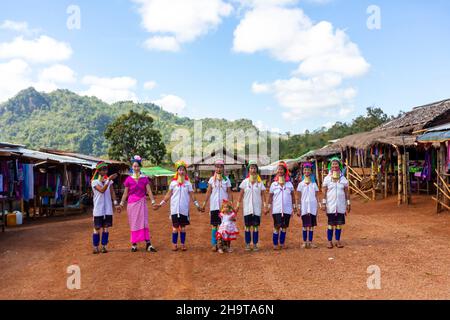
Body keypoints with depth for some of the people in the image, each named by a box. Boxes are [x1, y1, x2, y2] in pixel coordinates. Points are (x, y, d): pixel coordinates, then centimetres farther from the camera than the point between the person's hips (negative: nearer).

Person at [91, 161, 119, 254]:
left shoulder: (109, 180, 7)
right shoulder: (94, 181, -6)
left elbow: (112, 192, 5)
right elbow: (102, 190, -22)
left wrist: (115, 202, -7)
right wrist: (109, 180, -32)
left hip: (108, 208, 3)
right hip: (98, 209, -3)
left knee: (106, 227, 5)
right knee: (97, 228, 3)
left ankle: (104, 246, 12)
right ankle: (96, 247, 11)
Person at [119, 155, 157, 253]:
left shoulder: (144, 178, 2)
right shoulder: (129, 179, 1)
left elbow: (149, 191, -2)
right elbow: (125, 193, 7)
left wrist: (153, 201, -13)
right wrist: (121, 203, 5)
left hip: (142, 202, 0)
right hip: (132, 203, 0)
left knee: (144, 222, -3)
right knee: (133, 223, 5)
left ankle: (148, 244, -4)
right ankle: (134, 244, 12)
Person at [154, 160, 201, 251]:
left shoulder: (188, 183, 5)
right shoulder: (173, 182, 4)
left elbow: (191, 195, 5)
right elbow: (168, 195, 8)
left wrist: (197, 205, -2)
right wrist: (160, 204, 5)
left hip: (184, 209, 0)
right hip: (175, 209, 0)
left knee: (183, 226, 6)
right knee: (175, 226, 2)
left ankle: (183, 244, 15)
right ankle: (174, 244, 11)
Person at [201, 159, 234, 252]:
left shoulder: (226, 179, 3)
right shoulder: (212, 179, 5)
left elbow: (229, 193, 3)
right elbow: (208, 192, 5)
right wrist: (204, 204, 0)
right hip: (214, 205, 1)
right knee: (214, 225, 3)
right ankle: (214, 244, 9)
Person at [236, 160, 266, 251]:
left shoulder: (260, 182, 2)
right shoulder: (245, 182, 2)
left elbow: (263, 195, 3)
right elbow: (241, 194, 4)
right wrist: (237, 205, 1)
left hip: (257, 208, 0)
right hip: (247, 208, 0)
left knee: (256, 226, 4)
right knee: (247, 226, 5)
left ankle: (255, 244, 12)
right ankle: (247, 244, 14)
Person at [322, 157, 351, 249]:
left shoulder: (343, 179, 4)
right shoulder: (327, 178, 0)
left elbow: (346, 192, 6)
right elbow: (324, 192, -1)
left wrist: (348, 203, 4)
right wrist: (324, 203, -6)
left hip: (341, 205, 2)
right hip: (331, 205, -1)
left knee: (339, 223, 5)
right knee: (331, 224, 3)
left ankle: (338, 241, 15)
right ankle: (330, 241, 10)